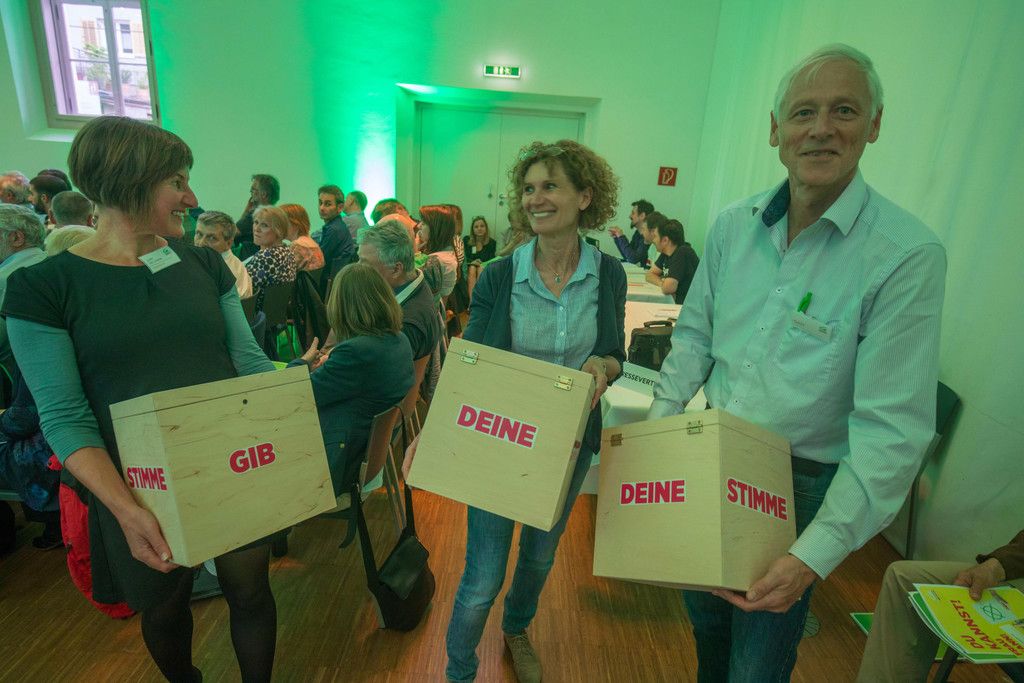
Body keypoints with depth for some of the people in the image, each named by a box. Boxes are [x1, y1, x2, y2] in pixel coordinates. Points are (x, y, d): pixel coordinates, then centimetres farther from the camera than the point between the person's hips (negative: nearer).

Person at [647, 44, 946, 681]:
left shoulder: (908, 254, -20)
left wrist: (814, 555, -26)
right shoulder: (733, 225, -4)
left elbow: (892, 430, -22)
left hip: (802, 485, -4)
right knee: (704, 613, 29)